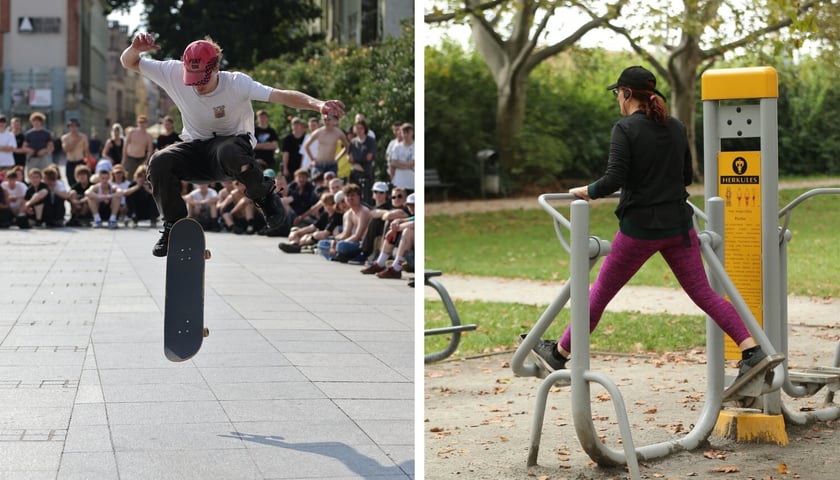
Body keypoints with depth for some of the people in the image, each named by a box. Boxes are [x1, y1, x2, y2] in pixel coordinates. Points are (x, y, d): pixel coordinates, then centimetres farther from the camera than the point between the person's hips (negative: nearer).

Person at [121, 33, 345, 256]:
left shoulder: (237, 83, -22)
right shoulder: (175, 74, -14)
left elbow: (281, 96, -31)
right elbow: (129, 62, -7)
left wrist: (318, 104, -48)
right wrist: (135, 48, -32)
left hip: (232, 140, -3)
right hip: (196, 147, 3)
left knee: (229, 151, -41)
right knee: (159, 162, -28)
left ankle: (264, 197, -12)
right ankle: (173, 226, -7)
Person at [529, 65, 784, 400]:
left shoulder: (625, 129, -11)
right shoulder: (676, 128, 8)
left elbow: (614, 180, -19)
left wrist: (586, 191, -2)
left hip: (639, 227, -5)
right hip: (679, 225, 5)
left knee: (600, 293, 9)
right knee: (704, 294, 6)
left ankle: (559, 354, 22)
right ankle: (754, 352, -8)